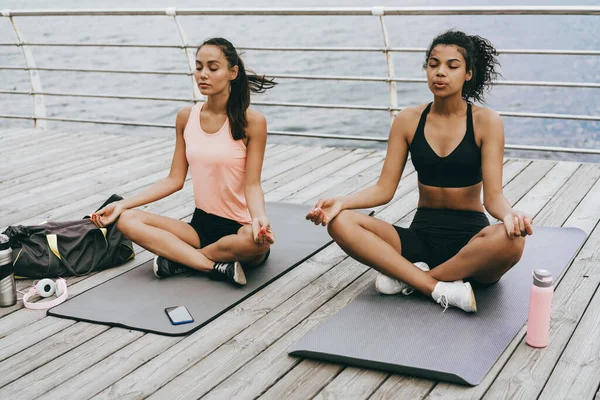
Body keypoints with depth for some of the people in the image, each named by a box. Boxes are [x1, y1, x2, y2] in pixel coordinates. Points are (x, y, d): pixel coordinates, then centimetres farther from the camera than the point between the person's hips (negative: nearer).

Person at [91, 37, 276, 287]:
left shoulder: (251, 121, -9)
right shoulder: (186, 118, 5)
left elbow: (252, 185, -10)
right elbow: (175, 180, 7)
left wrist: (259, 217, -32)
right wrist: (122, 204, -2)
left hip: (239, 230, -4)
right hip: (201, 226, 5)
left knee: (255, 241, -40)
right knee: (127, 220, -15)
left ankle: (179, 260, -15)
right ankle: (218, 267, -25)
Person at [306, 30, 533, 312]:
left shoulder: (485, 122, -5)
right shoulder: (408, 120, 3)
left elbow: (493, 196, -11)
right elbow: (384, 189, 1)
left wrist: (509, 215, -35)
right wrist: (342, 202, -18)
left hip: (470, 237, -2)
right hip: (421, 235, 3)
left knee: (510, 240, -38)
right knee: (339, 222, -21)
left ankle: (406, 277, -22)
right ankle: (441, 288, -28)